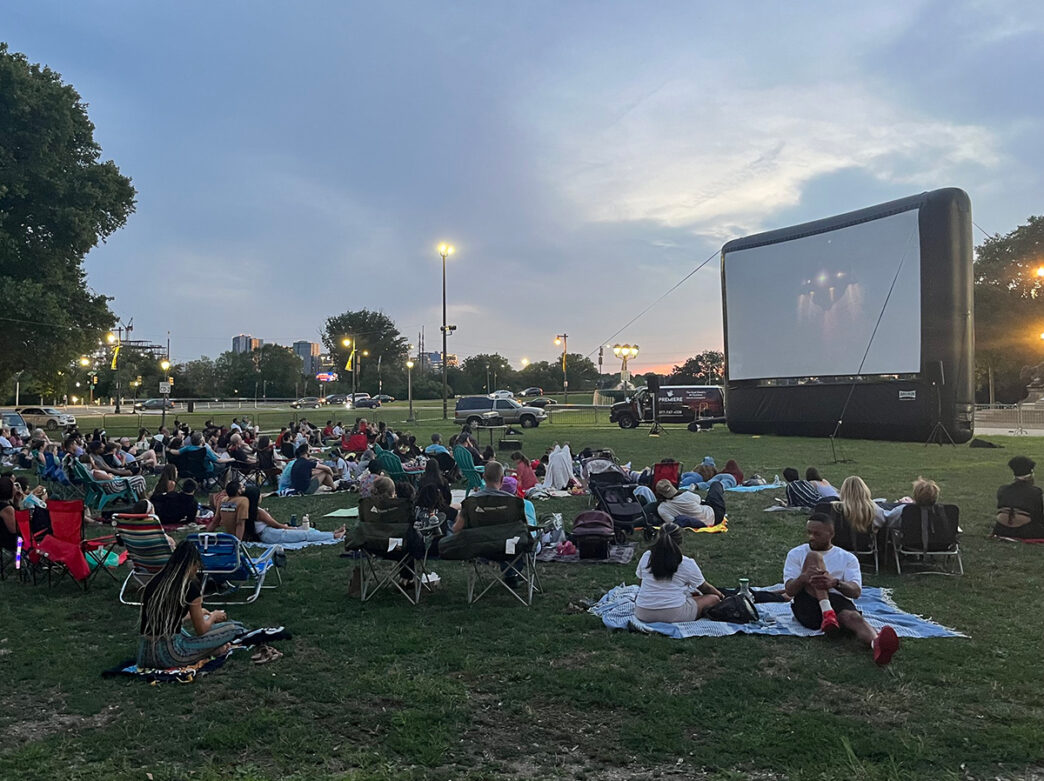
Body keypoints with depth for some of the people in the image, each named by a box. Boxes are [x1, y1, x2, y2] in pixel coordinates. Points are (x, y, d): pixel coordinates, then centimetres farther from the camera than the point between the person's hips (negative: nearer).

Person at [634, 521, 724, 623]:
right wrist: (720, 594, 34)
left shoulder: (646, 556, 4)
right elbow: (705, 588, 12)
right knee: (714, 599, 12)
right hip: (674, 615, -2)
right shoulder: (687, 564, -4)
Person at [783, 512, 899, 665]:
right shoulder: (796, 554, 17)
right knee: (814, 556, -19)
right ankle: (827, 614, -37)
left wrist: (835, 582, -24)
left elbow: (856, 592, 0)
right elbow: (789, 590, 3)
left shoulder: (847, 558, 17)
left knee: (854, 617, -37)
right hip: (807, 606, 0)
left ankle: (877, 644, -72)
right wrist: (804, 578, -22)